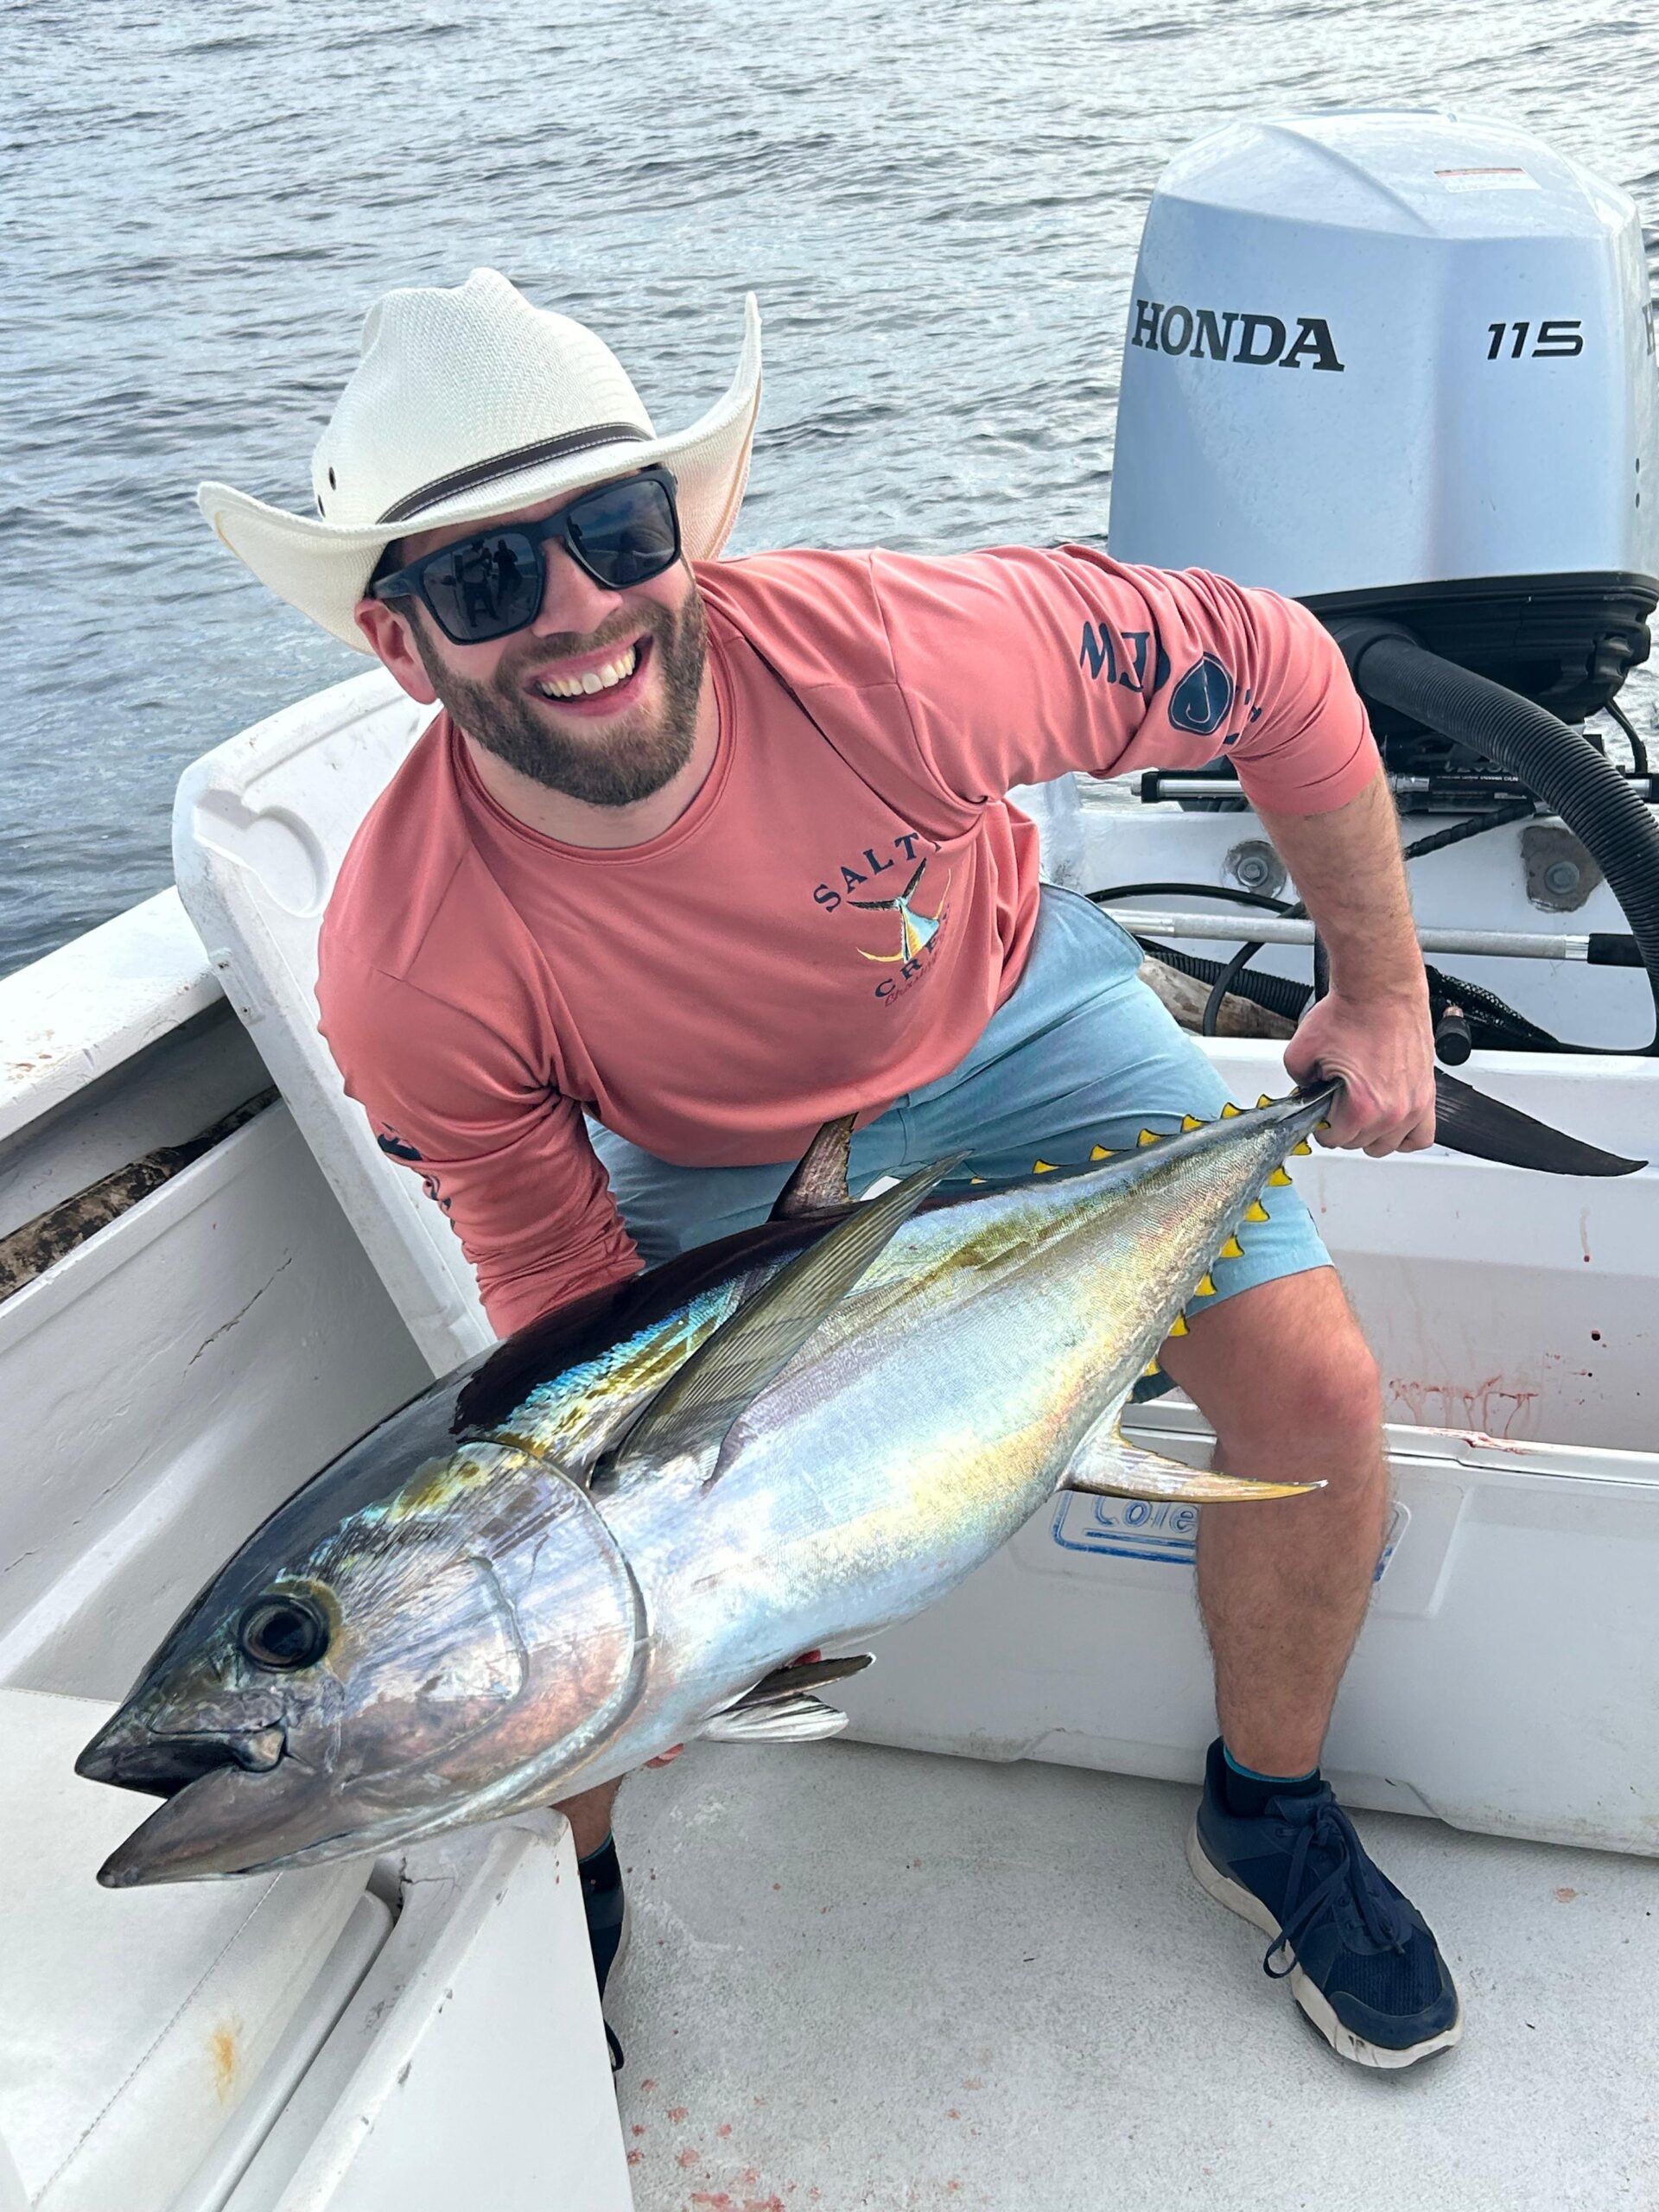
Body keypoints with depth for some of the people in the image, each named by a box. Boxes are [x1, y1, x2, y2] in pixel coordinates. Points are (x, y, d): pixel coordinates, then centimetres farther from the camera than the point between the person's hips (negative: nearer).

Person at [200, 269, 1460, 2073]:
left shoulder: (884, 655, -36)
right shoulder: (410, 976, -32)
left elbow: (1271, 671, -19)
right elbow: (573, 1307, -18)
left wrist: (1383, 993, -9)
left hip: (1007, 1018, 1)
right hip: (706, 1161, 0)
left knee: (1315, 1394, -13)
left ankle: (1268, 1816, 18)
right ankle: (561, 1894, 20)